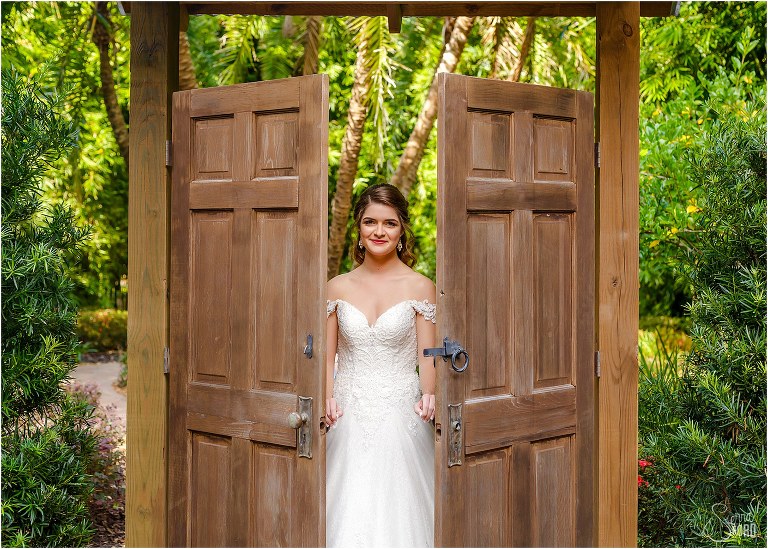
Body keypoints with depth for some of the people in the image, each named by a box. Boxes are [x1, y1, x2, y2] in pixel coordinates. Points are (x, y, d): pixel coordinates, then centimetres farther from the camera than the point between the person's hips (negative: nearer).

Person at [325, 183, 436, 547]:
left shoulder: (420, 287, 1)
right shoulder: (337, 287, 7)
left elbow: (427, 357, 0)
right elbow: (327, 356, 8)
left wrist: (428, 397, -19)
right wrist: (328, 399, -10)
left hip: (400, 418, -1)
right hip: (348, 419, 2)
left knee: (397, 511, 0)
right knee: (347, 518, 1)